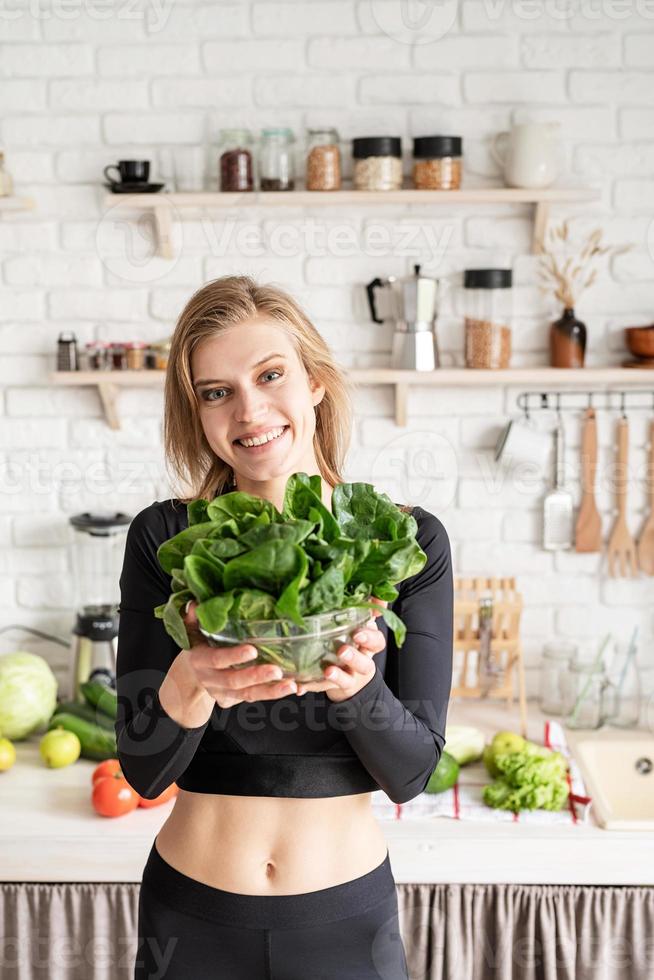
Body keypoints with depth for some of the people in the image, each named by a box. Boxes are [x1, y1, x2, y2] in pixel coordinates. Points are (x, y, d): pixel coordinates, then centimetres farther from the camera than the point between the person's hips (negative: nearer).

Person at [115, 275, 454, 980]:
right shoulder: (163, 538, -9)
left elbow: (411, 772, -9)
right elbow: (144, 770, -10)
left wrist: (355, 680, -29)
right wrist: (190, 684, -30)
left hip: (349, 917, 0)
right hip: (191, 916, 0)